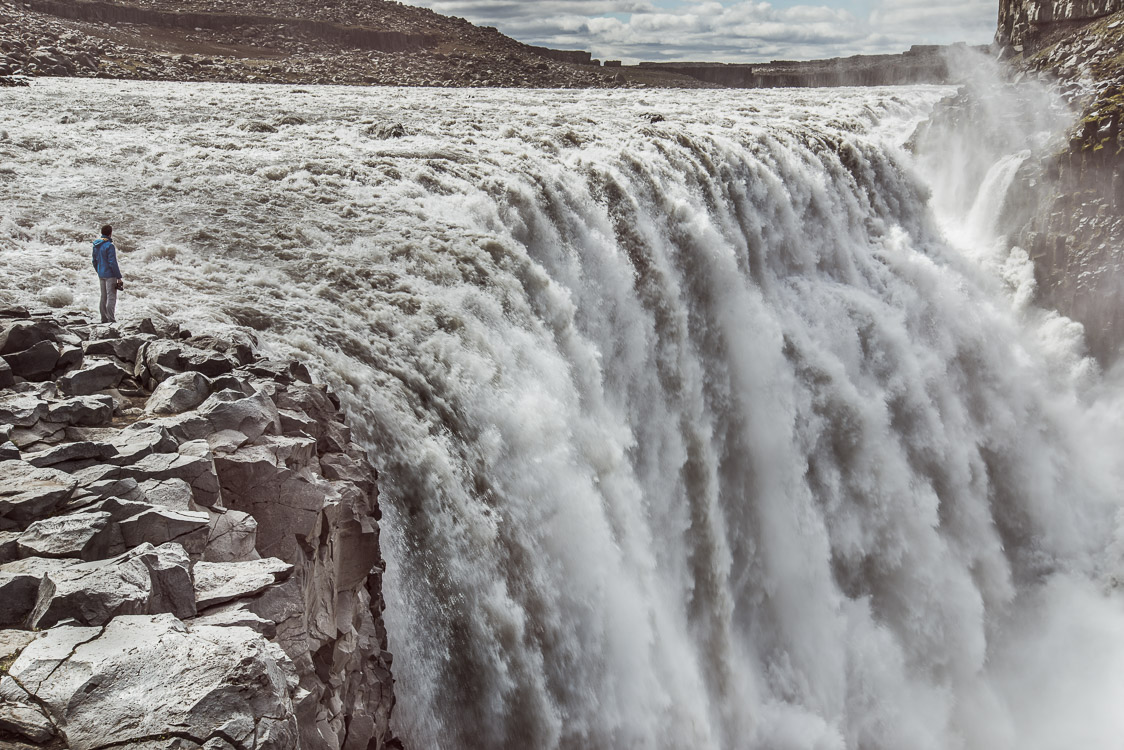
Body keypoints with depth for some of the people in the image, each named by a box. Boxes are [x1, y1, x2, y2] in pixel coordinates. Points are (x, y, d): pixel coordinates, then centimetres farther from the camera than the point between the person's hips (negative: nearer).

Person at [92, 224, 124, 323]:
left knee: (103, 297, 13)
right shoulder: (110, 246, -16)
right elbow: (113, 263, -18)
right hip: (110, 275, -8)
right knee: (112, 297, -5)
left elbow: (94, 261, 16)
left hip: (101, 275, 8)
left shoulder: (96, 246, 8)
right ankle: (111, 319, -7)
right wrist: (119, 277, -14)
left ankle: (104, 318, 17)